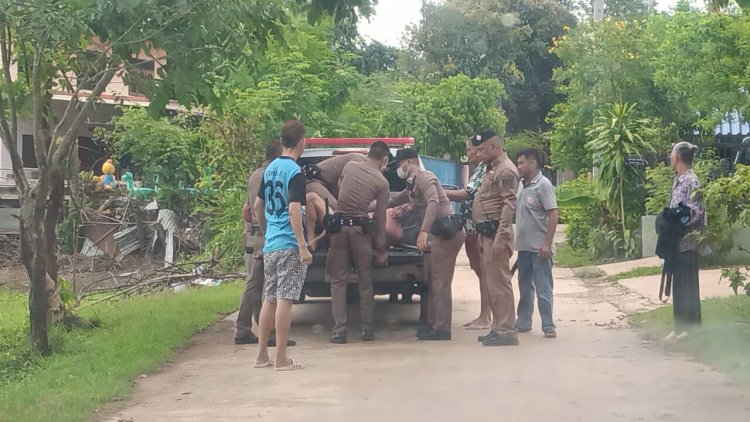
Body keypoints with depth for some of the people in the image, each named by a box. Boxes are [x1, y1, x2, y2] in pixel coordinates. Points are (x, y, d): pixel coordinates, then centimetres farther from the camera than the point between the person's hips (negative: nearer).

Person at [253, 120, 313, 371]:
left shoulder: (271, 168, 12)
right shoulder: (295, 172, -13)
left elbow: (258, 205, 20)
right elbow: (294, 210, -20)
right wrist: (303, 246, -21)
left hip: (270, 245, 8)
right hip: (289, 246, -8)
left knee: (270, 299, 13)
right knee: (284, 300, -6)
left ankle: (262, 356, 17)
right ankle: (281, 359, -4)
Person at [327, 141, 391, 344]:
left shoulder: (348, 166, 6)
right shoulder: (382, 182, 0)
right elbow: (381, 219, 1)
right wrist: (381, 250, 7)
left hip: (339, 224, 2)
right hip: (360, 228, -2)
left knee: (338, 280, 5)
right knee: (365, 281, 11)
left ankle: (339, 329, -1)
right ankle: (367, 329, 13)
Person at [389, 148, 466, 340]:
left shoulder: (423, 177, -12)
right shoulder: (413, 183, 19)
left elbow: (433, 203, -29)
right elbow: (397, 200, 34)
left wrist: (424, 231, -38)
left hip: (447, 232, -11)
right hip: (440, 232, 11)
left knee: (441, 282, -9)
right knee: (434, 281, 16)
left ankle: (442, 329, -6)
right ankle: (433, 323, 23)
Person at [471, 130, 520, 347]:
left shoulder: (505, 170, -13)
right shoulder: (493, 168, 19)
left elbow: (509, 205, -20)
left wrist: (500, 238, -24)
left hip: (496, 234, -10)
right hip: (487, 234, 10)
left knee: (499, 283, -9)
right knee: (491, 283, 13)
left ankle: (507, 331, -7)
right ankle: (498, 328, 19)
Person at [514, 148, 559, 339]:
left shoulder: (543, 185, -11)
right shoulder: (521, 185, 11)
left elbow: (553, 215, -15)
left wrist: (547, 244, -20)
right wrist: (516, 240, 9)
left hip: (539, 248, -8)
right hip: (523, 246, 8)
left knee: (543, 288, -3)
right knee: (525, 287, 15)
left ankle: (548, 326, 3)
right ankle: (523, 322, 25)